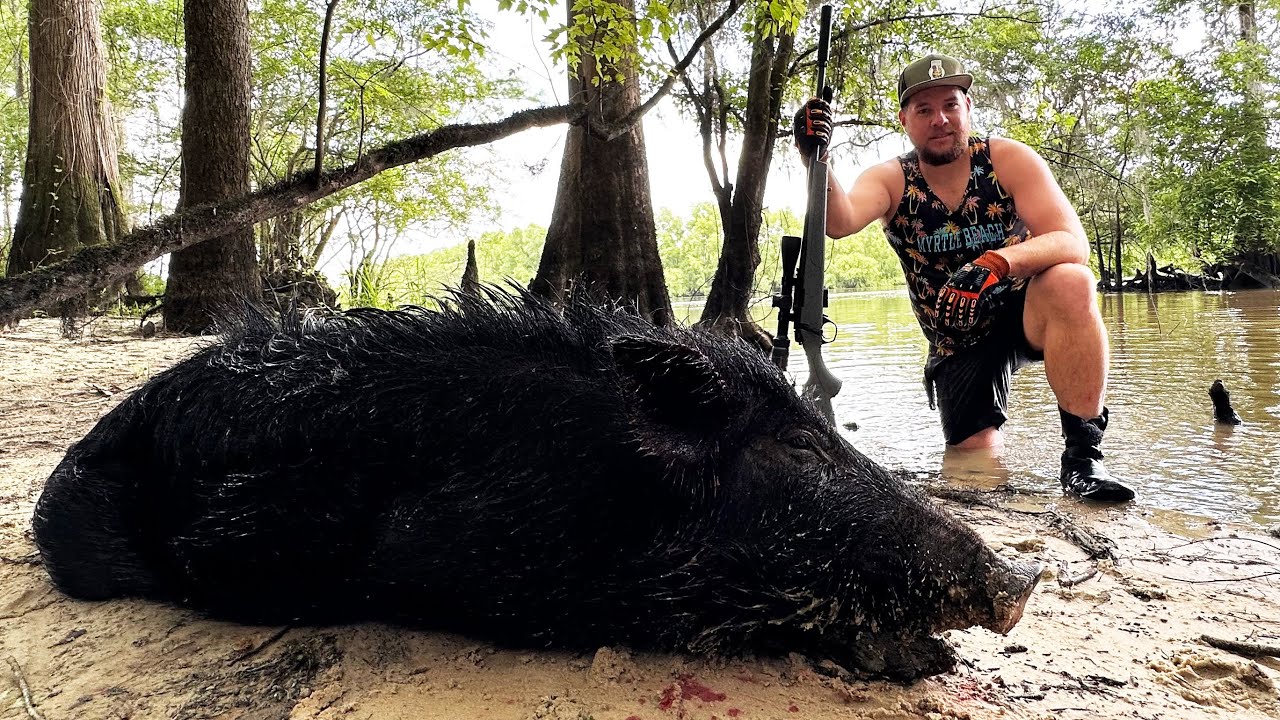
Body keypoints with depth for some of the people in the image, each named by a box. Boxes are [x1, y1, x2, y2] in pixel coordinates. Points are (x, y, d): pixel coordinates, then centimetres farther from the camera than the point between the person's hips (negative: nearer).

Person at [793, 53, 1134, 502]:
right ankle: (999, 438, 32)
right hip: (957, 343, 2)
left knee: (1070, 282, -34)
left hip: (1024, 313, -1)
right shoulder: (891, 181, -8)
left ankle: (1083, 454, -27)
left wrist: (996, 263, -43)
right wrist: (816, 160, -51)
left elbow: (1073, 241, -24)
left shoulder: (1007, 160, -12)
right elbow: (840, 221, -31)